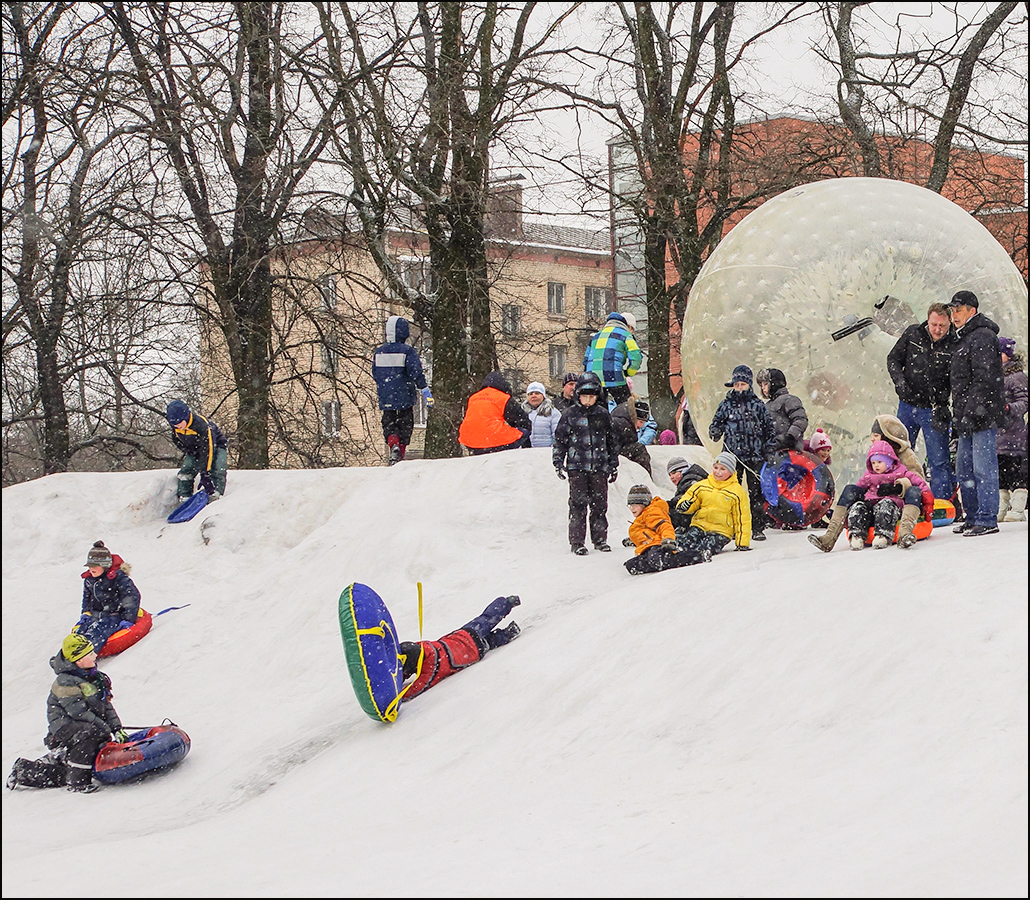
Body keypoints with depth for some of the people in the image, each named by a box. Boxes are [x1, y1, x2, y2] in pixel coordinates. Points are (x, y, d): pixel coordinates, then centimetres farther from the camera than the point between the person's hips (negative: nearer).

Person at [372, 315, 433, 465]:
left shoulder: (379, 352, 5)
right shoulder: (407, 351, -10)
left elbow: (375, 375, 16)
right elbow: (416, 373, -15)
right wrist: (426, 392, -10)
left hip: (386, 398, 3)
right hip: (404, 397, -3)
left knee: (389, 424, 10)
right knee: (405, 425, 10)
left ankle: (393, 445, -18)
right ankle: (400, 454, 4)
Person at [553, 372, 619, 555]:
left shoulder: (603, 415, 10)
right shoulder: (570, 414, 2)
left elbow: (611, 441, 18)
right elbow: (560, 439, 6)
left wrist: (613, 465, 17)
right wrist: (558, 462, 0)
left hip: (599, 467, 2)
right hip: (576, 466, -2)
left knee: (599, 504, 5)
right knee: (578, 504, -5)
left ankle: (600, 539, 16)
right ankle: (577, 542, -1)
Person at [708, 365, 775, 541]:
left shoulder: (758, 406, 5)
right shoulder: (726, 405, 7)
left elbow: (770, 429, 9)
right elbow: (716, 423, 17)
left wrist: (770, 452, 4)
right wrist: (715, 432, -6)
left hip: (755, 456, -1)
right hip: (732, 455, 1)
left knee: (757, 492, -1)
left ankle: (758, 529, 4)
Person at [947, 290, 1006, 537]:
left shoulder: (982, 337, -11)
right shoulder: (965, 338, 21)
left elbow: (985, 379, -19)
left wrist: (971, 413, -22)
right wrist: (958, 414, 21)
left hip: (983, 415, -10)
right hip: (968, 417, 10)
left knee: (983, 468, -9)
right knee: (964, 468, 12)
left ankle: (987, 520, -7)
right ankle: (973, 517, 19)